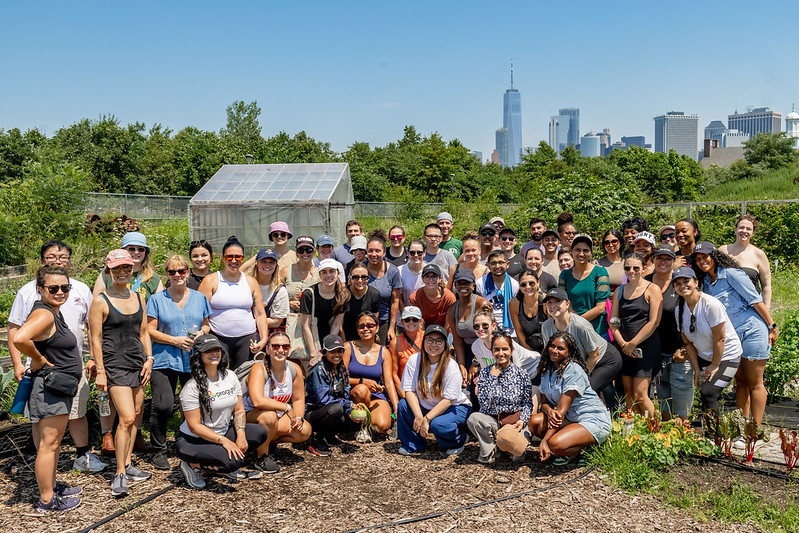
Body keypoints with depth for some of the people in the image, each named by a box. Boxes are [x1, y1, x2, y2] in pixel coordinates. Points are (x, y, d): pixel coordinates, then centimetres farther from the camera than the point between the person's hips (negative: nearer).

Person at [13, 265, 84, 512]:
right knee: (48, 444, 0)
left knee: (54, 442, 21)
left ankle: (51, 486, 35)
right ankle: (47, 500, 10)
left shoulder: (54, 312, 10)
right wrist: (39, 359, -22)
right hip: (50, 388, -10)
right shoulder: (43, 314, -21)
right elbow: (19, 339, -38)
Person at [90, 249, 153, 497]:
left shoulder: (138, 298, 11)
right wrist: (100, 371, -10)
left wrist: (149, 359, 7)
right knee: (126, 418, -13)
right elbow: (95, 339, -7)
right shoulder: (101, 301, -6)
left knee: (135, 416, 9)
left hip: (138, 363, 6)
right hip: (115, 365, -6)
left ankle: (127, 464, 23)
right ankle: (120, 474, -2)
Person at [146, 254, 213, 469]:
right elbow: (150, 331, -1)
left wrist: (202, 333, -4)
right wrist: (175, 340, -12)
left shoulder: (199, 298, 12)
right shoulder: (157, 299, 4)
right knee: (162, 406, -9)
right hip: (164, 360, -2)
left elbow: (206, 324, 19)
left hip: (193, 360, 3)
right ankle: (159, 451, 9)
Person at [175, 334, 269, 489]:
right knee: (234, 461, -28)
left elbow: (239, 410, 5)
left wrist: (241, 435, -12)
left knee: (260, 433, -11)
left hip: (223, 432, 7)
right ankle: (193, 465, -4)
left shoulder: (230, 377, 3)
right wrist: (224, 441, -26)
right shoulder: (192, 387, -17)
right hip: (192, 441, -7)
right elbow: (194, 426, -19)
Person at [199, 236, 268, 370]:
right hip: (218, 339, -2)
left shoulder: (251, 282, 11)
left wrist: (264, 339, 3)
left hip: (246, 339, 2)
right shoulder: (211, 281, 3)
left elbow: (260, 314, 13)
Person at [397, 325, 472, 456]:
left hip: (455, 407, -4)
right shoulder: (414, 360, -9)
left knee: (438, 424, -34)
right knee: (403, 404, -20)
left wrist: (427, 419, -27)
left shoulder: (451, 366, -19)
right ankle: (412, 444, 0)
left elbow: (448, 400, -21)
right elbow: (409, 391, -10)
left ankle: (457, 443, 2)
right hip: (425, 407, 4)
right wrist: (418, 416, -24)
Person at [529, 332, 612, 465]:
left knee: (555, 444, -29)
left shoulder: (573, 371, -19)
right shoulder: (547, 370, 7)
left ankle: (585, 448, 0)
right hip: (571, 418, 8)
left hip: (594, 421, -8)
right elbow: (544, 401, 7)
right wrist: (549, 410, -21)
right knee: (534, 421, -14)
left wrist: (545, 440, -27)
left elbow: (562, 409, -24)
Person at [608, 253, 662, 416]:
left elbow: (653, 323, -9)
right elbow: (613, 321, 10)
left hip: (646, 346, -5)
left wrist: (632, 344, -10)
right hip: (624, 348, 5)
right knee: (628, 394, 5)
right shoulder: (620, 291, 13)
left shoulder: (652, 289, -2)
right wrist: (623, 343, -5)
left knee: (639, 395, -8)